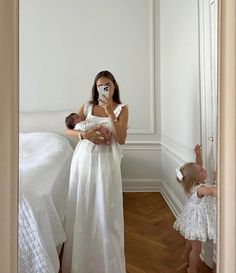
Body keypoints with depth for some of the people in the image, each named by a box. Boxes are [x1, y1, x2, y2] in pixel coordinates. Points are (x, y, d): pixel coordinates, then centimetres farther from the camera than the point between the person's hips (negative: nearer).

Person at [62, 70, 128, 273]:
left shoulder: (121, 109, 1)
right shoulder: (87, 106, 8)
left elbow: (121, 139, -10)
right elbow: (68, 129, 6)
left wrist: (110, 113, -19)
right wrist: (84, 134, -13)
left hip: (106, 161, -2)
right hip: (84, 158, 3)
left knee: (105, 209, 2)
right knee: (82, 206, 10)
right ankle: (82, 256, 31)